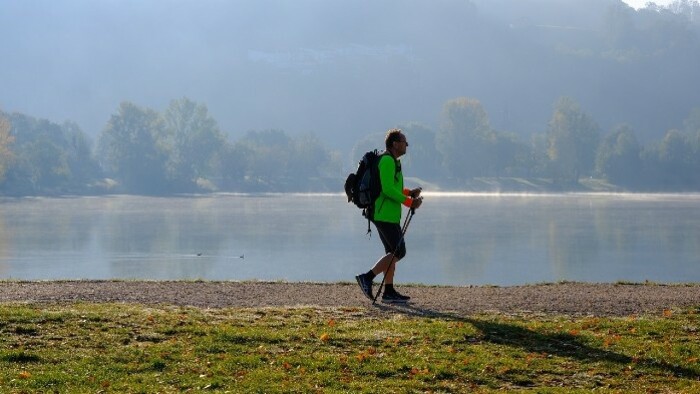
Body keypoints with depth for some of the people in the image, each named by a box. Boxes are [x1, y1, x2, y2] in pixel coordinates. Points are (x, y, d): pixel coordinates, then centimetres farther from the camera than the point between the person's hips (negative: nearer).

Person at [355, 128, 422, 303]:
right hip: (386, 215, -11)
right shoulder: (387, 160, -14)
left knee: (392, 252, 10)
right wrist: (409, 202, -17)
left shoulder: (392, 161, 20)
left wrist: (409, 193, 12)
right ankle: (367, 277, -9)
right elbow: (388, 189, -22)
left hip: (386, 215, 11)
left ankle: (389, 291, 11)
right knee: (399, 252, -10)